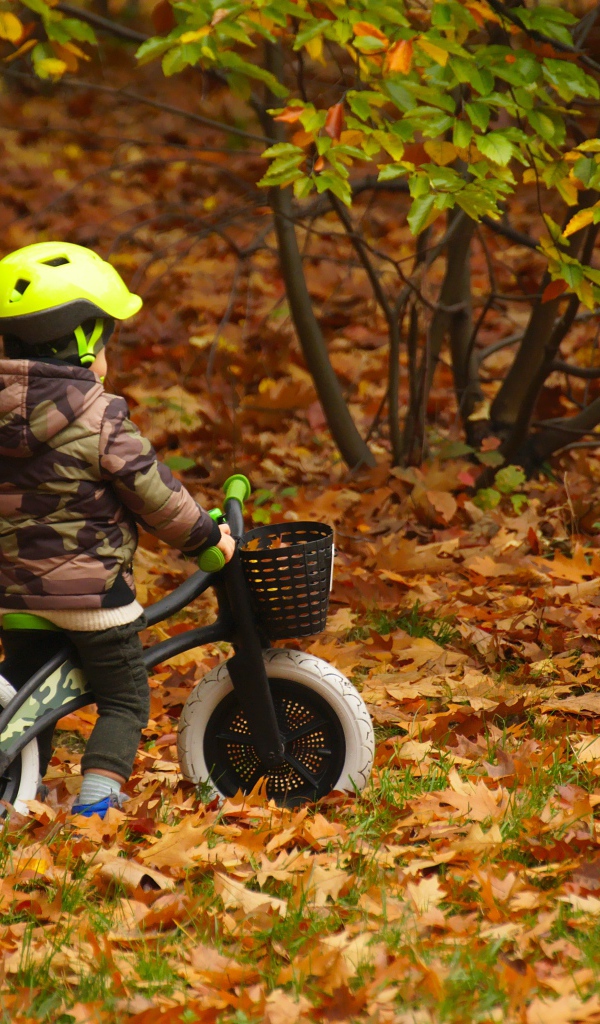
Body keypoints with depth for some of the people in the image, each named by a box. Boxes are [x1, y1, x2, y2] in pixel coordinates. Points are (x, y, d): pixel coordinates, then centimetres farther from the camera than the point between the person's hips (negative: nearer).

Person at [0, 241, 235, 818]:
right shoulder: (96, 416, -17)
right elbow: (152, 491, -13)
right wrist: (204, 535, 1)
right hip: (91, 589, -5)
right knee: (124, 699, 8)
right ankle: (97, 798, -4)